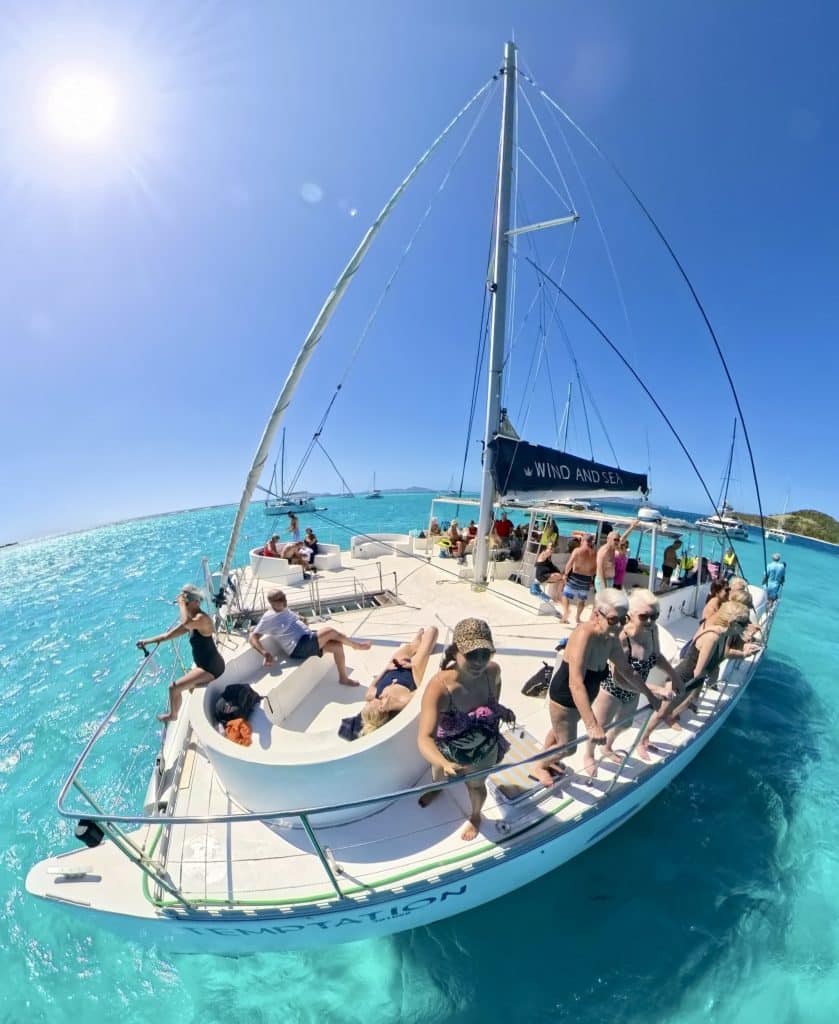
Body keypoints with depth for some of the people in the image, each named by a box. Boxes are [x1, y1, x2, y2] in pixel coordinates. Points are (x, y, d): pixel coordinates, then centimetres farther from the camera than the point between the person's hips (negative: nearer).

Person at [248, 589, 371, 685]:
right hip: (298, 648, -9)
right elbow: (252, 638, -13)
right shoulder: (268, 618, -7)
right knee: (330, 631, -21)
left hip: (309, 639, 9)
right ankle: (356, 645, 4)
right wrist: (265, 653, -28)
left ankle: (343, 678, 11)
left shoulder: (286, 610, 17)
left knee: (337, 645, -7)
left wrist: (301, 619, 11)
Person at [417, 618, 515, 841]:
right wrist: (446, 765, -65)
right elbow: (425, 738, -49)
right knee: (438, 771, 34)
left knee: (475, 785, 27)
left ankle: (475, 817, 63)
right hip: (447, 749, 0)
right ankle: (436, 788, 72)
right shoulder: (439, 687, -44)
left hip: (484, 749, 0)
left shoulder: (492, 671, -31)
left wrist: (498, 708, -8)